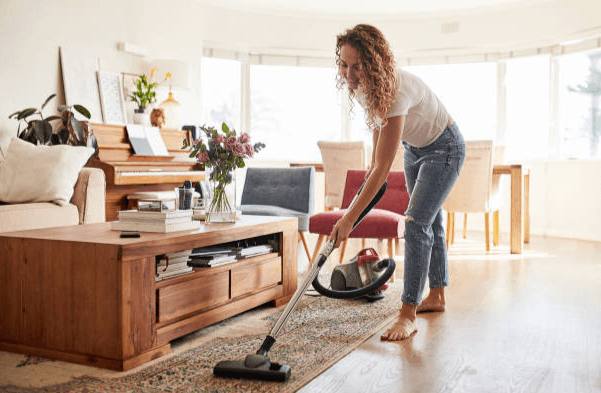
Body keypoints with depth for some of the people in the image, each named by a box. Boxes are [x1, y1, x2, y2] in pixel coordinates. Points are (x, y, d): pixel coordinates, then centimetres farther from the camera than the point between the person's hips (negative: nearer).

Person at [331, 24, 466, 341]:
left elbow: (383, 169, -41)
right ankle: (437, 296, 31)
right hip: (414, 148, 8)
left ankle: (408, 316, -13)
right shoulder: (359, 85, -17)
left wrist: (350, 218, -41)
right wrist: (373, 162, 14)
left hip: (444, 149, -8)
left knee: (416, 222, -18)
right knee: (429, 221, 16)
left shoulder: (395, 90, -40)